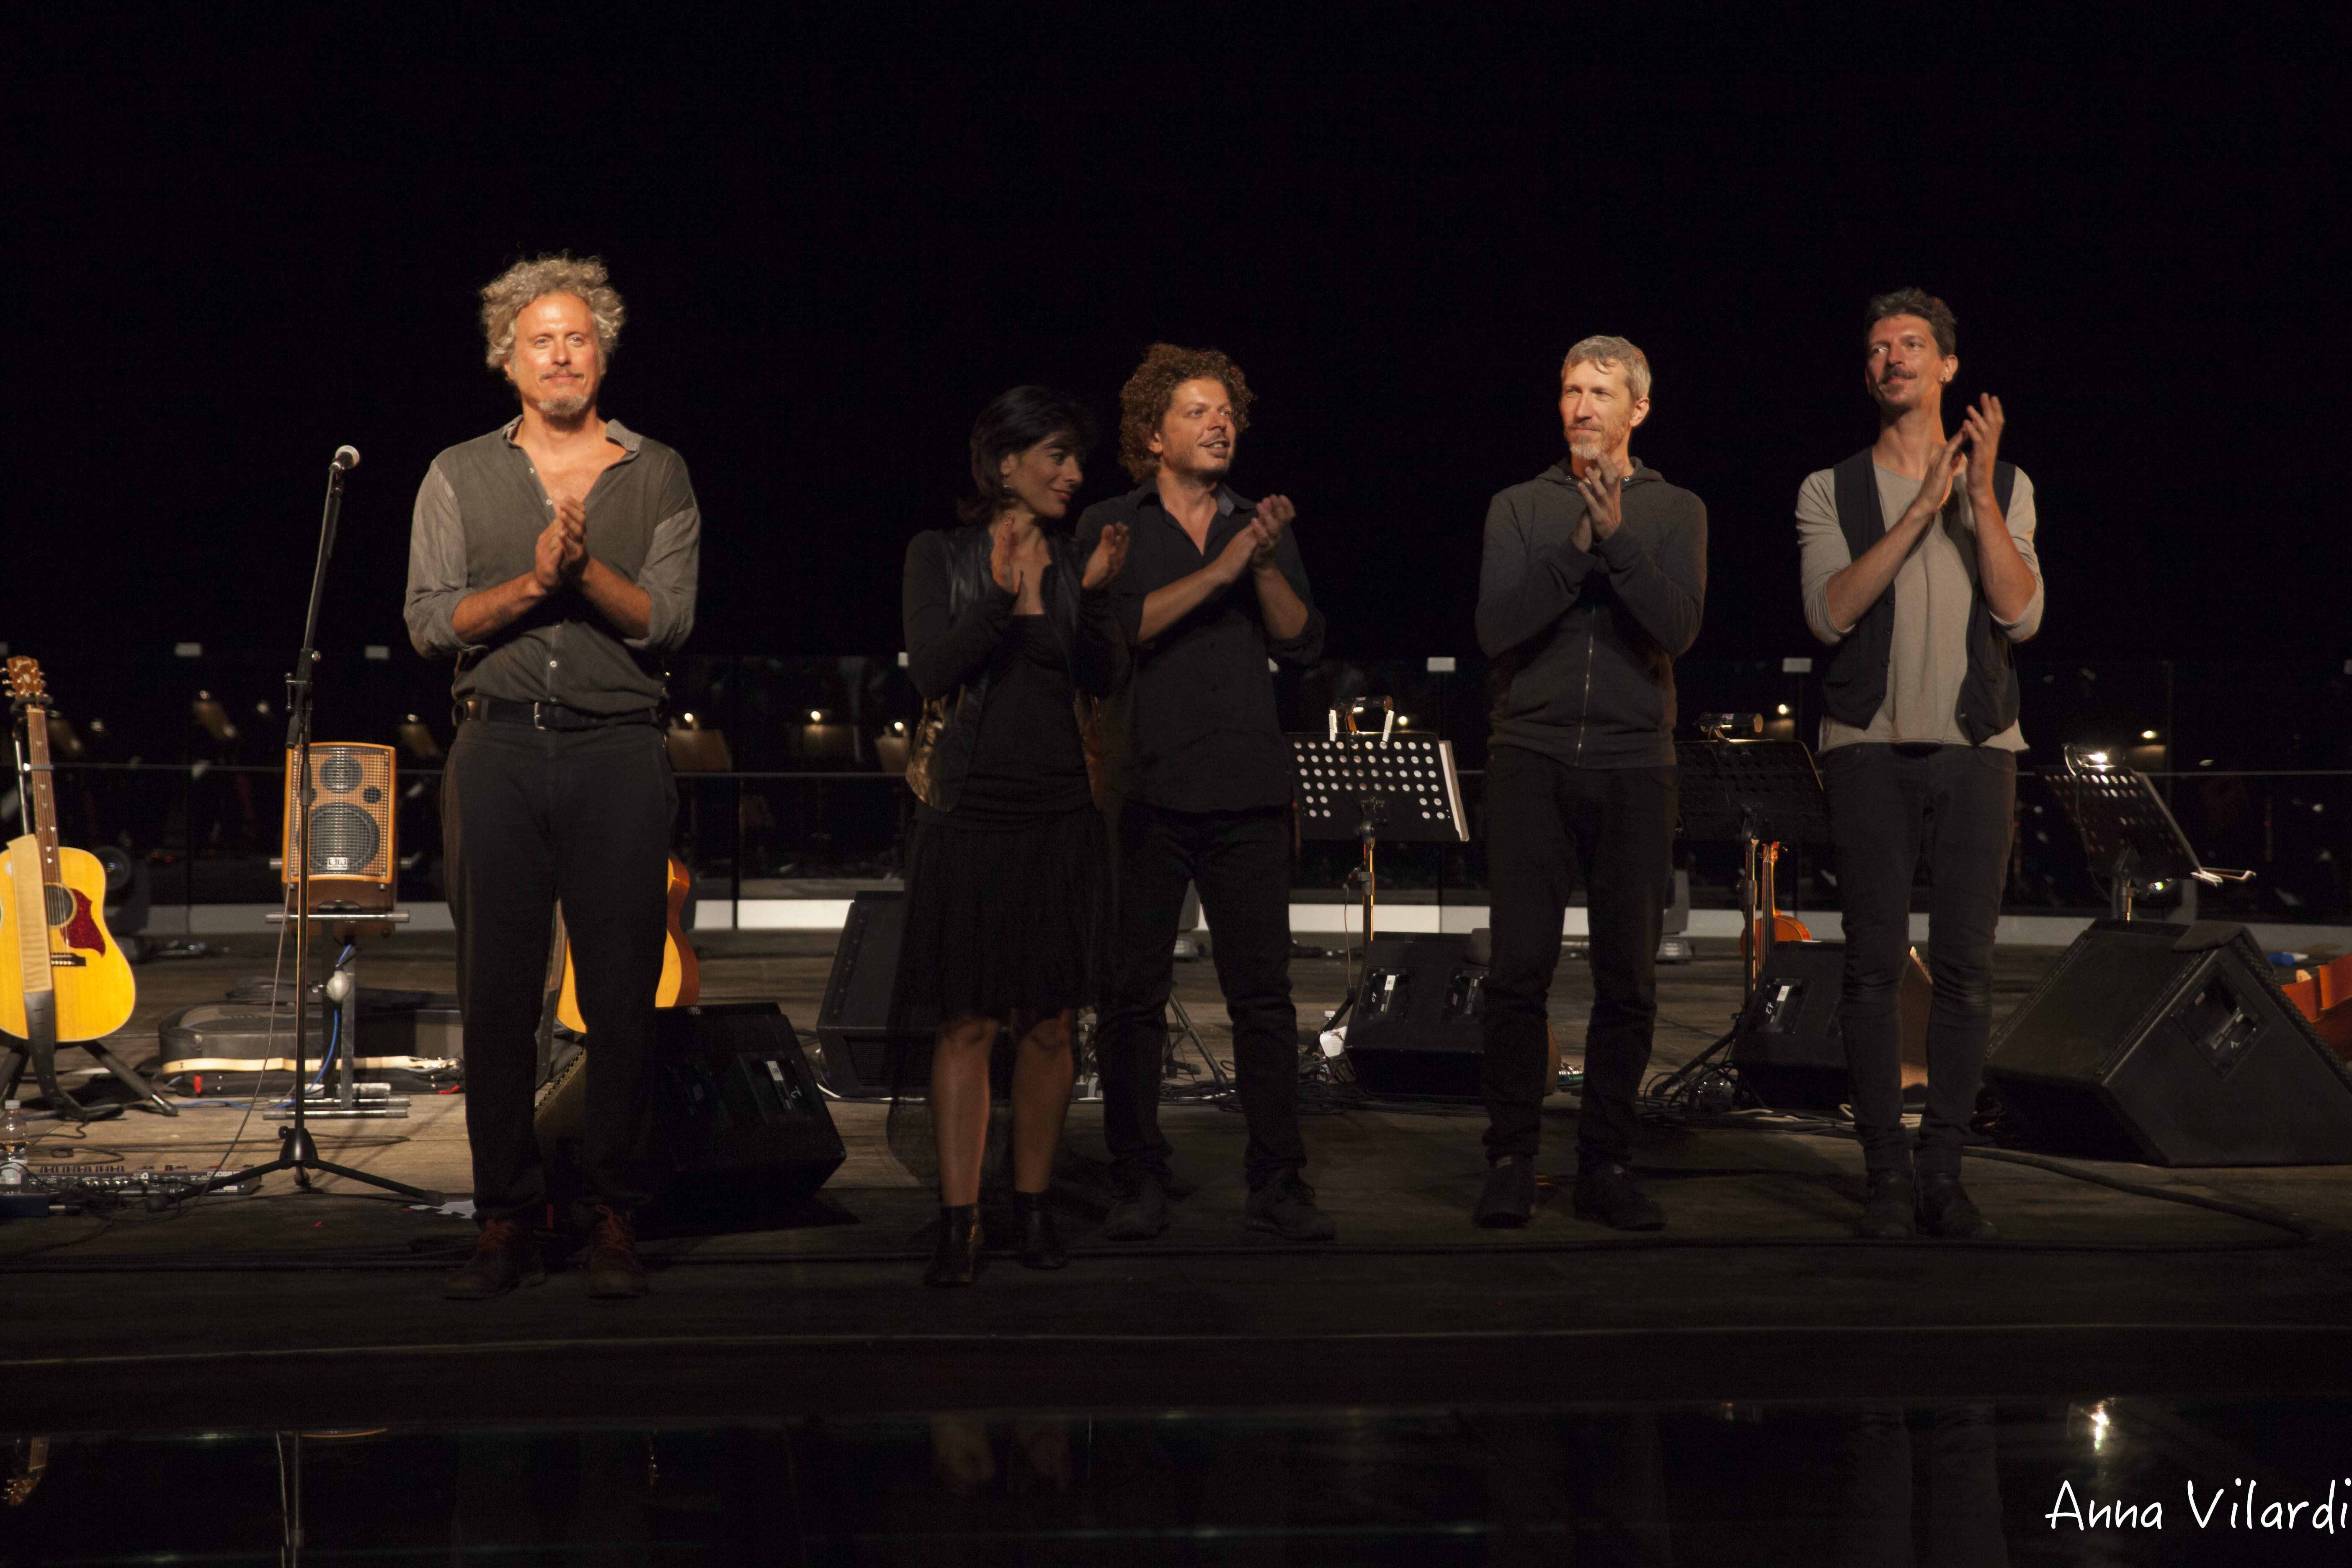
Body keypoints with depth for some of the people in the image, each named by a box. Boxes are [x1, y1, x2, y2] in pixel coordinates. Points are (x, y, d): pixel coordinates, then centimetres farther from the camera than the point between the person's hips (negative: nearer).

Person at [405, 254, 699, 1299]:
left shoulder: (656, 475, 10)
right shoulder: (460, 477, 11)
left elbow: (668, 622, -1)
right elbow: (430, 624, 1)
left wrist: (585, 567, -16)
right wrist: (531, 583, -13)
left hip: (618, 751, 0)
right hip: (498, 747, 1)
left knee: (621, 995, -1)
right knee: (496, 995, 1)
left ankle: (612, 1221, 7)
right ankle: (505, 1223, 8)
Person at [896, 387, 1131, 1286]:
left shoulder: (1072, 562, 10)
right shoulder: (941, 555, 2)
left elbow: (1108, 680, 0)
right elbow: (931, 671, -10)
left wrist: (1095, 599, -16)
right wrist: (1002, 598, -23)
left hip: (1058, 814, 3)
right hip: (968, 811, -3)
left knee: (1049, 1023, 5)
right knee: (966, 1024, -5)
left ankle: (1034, 1207, 14)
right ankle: (959, 1222, -3)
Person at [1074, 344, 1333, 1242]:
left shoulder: (1262, 530, 16)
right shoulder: (1110, 528, 7)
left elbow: (1303, 645, 6)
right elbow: (1113, 627, -10)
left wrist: (1265, 566, -8)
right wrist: (1216, 573, -12)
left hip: (1248, 793, 2)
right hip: (1143, 789, -2)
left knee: (1264, 992, -1)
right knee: (1133, 993, 0)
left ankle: (1277, 1185, 2)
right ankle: (1140, 1184, 9)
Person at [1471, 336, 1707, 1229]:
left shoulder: (1675, 512, 8)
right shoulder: (1519, 508, 8)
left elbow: (1679, 629, -8)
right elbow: (1495, 628, -5)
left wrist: (1617, 537, -18)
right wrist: (1577, 547, -14)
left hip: (1634, 764, 1)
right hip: (1532, 759, -1)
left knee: (1628, 980, 2)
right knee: (1519, 969, -7)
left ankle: (1606, 1166, 10)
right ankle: (1511, 1163, 1)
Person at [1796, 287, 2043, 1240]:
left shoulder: (2004, 489, 11)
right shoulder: (1830, 491, 7)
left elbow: (2022, 616, -3)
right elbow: (1829, 614, -9)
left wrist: (1980, 496, -11)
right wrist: (1921, 509, -13)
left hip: (1976, 747, 1)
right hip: (1871, 747, -1)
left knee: (1966, 966, -2)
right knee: (1875, 966, -3)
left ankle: (1944, 1172, 5)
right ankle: (1886, 1175, 2)